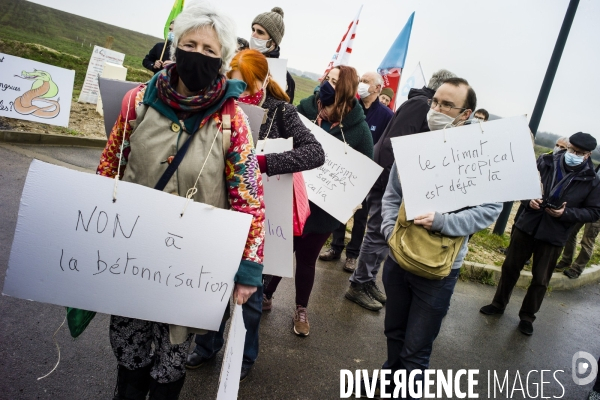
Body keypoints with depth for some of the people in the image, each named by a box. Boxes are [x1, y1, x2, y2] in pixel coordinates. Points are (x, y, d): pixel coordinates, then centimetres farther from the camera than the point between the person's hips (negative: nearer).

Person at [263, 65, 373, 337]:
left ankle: (301, 310, 37)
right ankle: (265, 295, 41)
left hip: (323, 207, -1)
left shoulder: (358, 128, -12)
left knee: (307, 259, 14)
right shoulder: (305, 108, -6)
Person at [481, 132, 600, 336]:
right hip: (526, 226, 1)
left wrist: (566, 213, -19)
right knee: (510, 267, 14)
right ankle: (498, 304, 33)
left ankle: (527, 317, 29)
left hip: (553, 236, -1)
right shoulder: (546, 162, -6)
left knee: (541, 280, 10)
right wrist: (528, 200, -16)